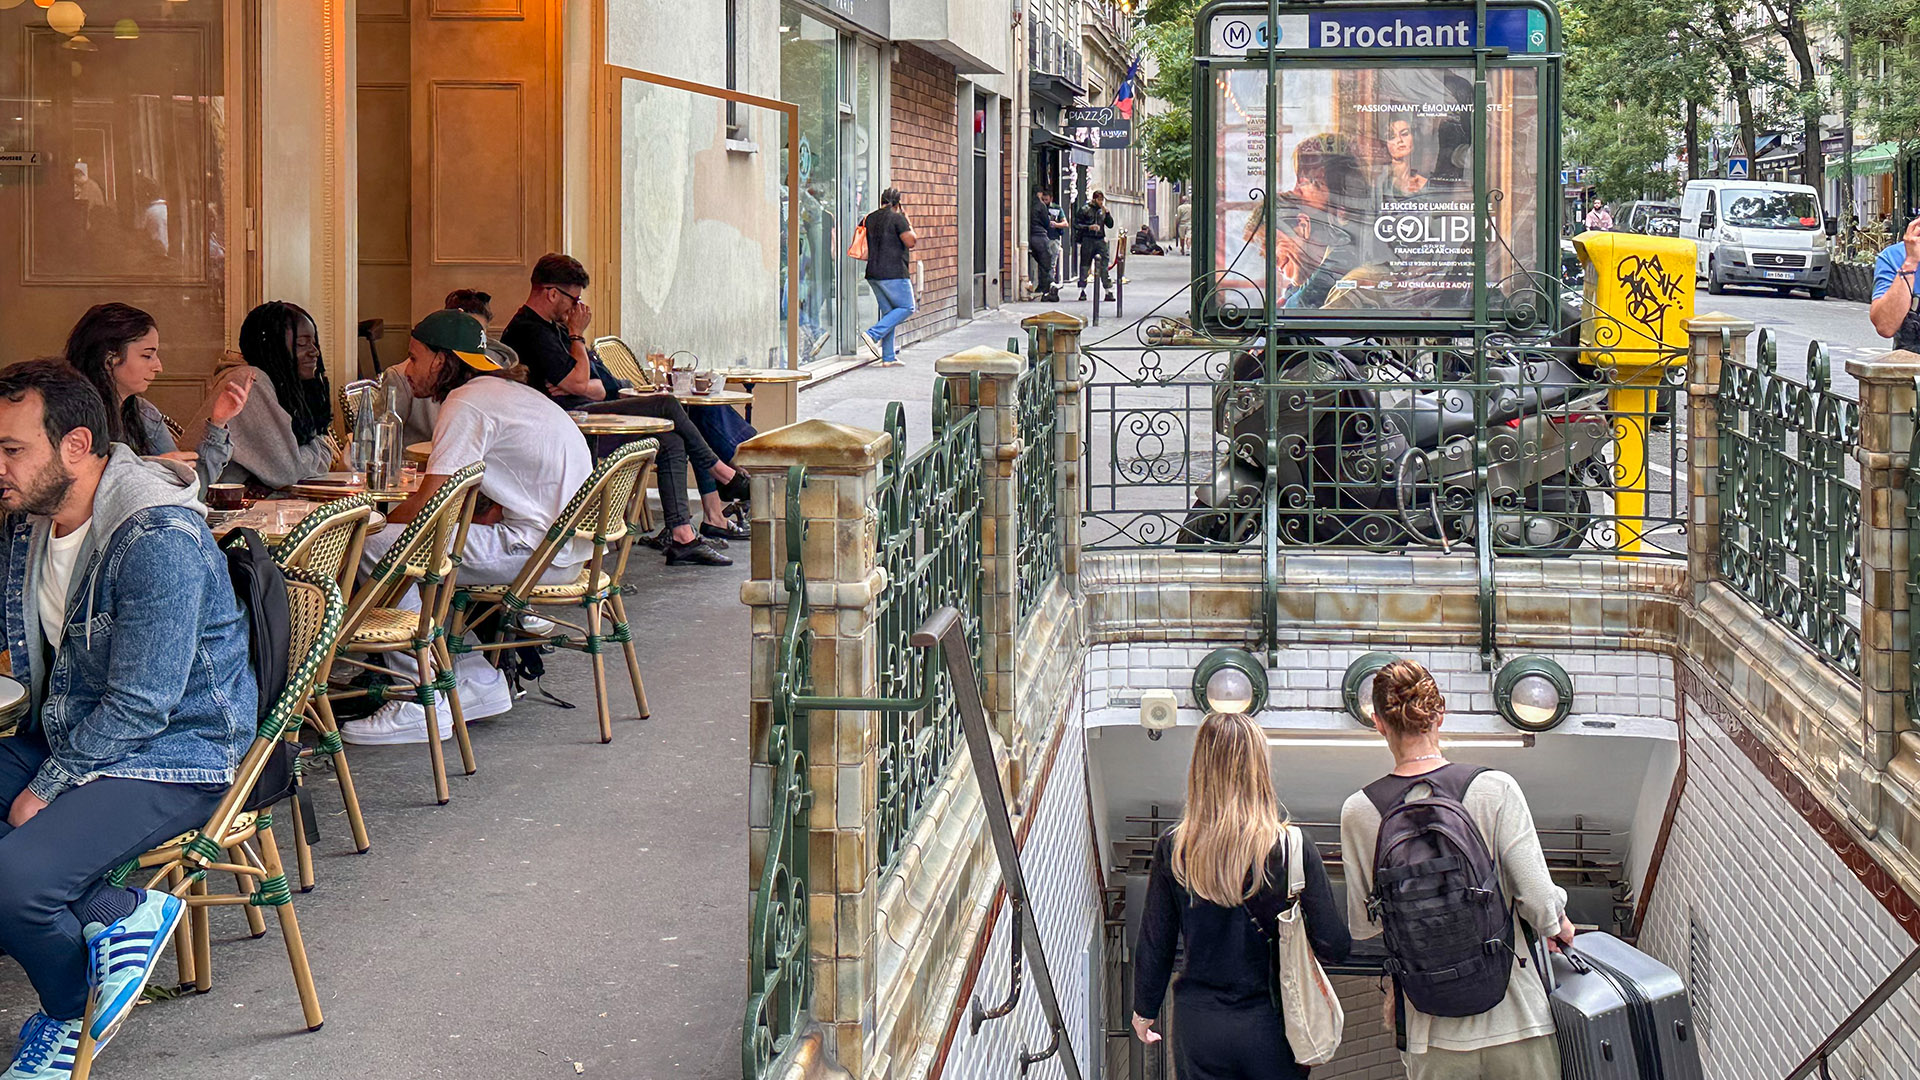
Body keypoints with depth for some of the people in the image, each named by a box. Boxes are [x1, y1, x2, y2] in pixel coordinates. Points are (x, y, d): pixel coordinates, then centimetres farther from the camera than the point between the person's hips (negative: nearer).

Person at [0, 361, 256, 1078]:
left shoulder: (161, 540, -23)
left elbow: (142, 705, -23)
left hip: (171, 756, -9)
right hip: (67, 735, 9)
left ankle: (74, 1016, 1)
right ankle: (116, 914, -8)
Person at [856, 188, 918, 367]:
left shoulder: (868, 219, 11)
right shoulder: (897, 218, -10)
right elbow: (911, 242, -12)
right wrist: (910, 226, 4)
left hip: (873, 274, 8)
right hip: (894, 273, -8)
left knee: (888, 311, 13)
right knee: (906, 307, 3)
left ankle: (888, 357, 9)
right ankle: (873, 334, -13)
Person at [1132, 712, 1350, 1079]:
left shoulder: (1173, 849, -8)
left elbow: (1154, 943, 0)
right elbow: (1334, 947, -11)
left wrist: (1144, 1009, 15)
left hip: (1199, 1027, 1)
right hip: (1274, 1025, -1)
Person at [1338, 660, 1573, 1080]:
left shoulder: (1358, 813, -4)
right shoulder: (1494, 789, -10)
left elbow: (1363, 926, 3)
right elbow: (1537, 897, -13)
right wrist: (1559, 925, 9)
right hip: (1514, 1015, -1)